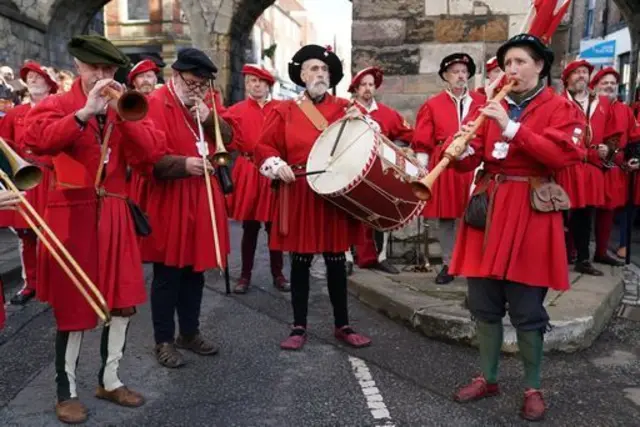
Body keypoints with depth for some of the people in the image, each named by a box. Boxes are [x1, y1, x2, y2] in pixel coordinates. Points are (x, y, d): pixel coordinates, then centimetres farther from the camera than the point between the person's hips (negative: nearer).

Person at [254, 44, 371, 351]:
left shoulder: (344, 108, 8)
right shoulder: (285, 110, 4)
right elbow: (264, 147, 2)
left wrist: (361, 122, -12)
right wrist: (277, 165, -16)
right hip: (300, 196, -1)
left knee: (337, 261, 8)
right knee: (300, 262, 5)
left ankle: (342, 326, 21)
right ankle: (299, 328, 18)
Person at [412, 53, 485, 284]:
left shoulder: (482, 102, 8)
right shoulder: (432, 105, 5)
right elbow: (423, 143, 3)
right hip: (443, 168, 0)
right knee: (445, 217, 4)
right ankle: (448, 264, 17)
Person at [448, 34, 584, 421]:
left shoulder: (560, 108, 1)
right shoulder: (495, 106, 13)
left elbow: (560, 154, -17)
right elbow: (472, 160, 7)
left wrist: (510, 127, -22)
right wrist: (464, 149, -16)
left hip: (529, 214, -4)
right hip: (488, 208, 5)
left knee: (527, 311, 1)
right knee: (484, 305, 9)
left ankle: (533, 388, 19)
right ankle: (488, 378, 26)